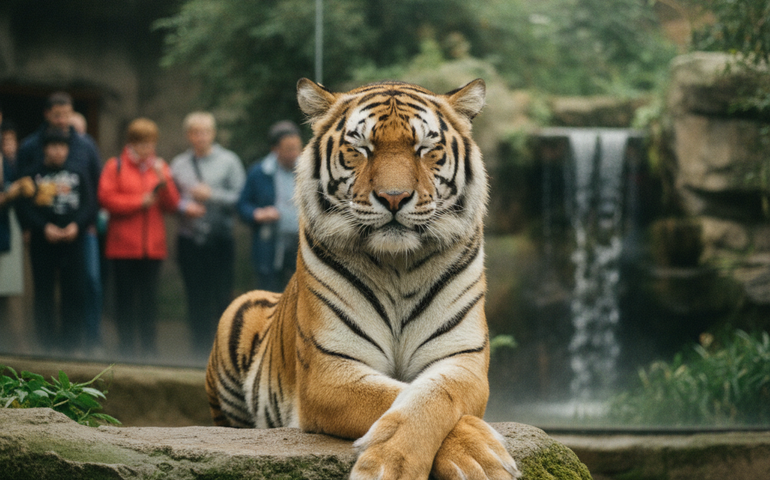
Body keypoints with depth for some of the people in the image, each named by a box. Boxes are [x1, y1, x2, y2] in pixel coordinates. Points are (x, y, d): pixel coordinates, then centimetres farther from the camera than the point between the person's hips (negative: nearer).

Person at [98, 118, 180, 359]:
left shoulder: (160, 166, 13)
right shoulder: (115, 166, 3)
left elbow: (172, 204, 7)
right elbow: (106, 198, -9)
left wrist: (164, 182, -10)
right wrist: (139, 202, -10)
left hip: (153, 245, 3)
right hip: (123, 246, -3)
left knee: (149, 296, 3)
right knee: (126, 295, 1)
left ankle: (148, 346, 10)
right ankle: (127, 346, 8)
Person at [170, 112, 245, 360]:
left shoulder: (228, 161, 2)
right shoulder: (178, 164, 10)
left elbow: (240, 197, -5)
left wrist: (211, 195, -13)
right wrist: (184, 207, -9)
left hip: (220, 239, -2)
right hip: (190, 240, 2)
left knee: (222, 297, -4)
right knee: (196, 299, 6)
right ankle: (201, 351, 13)